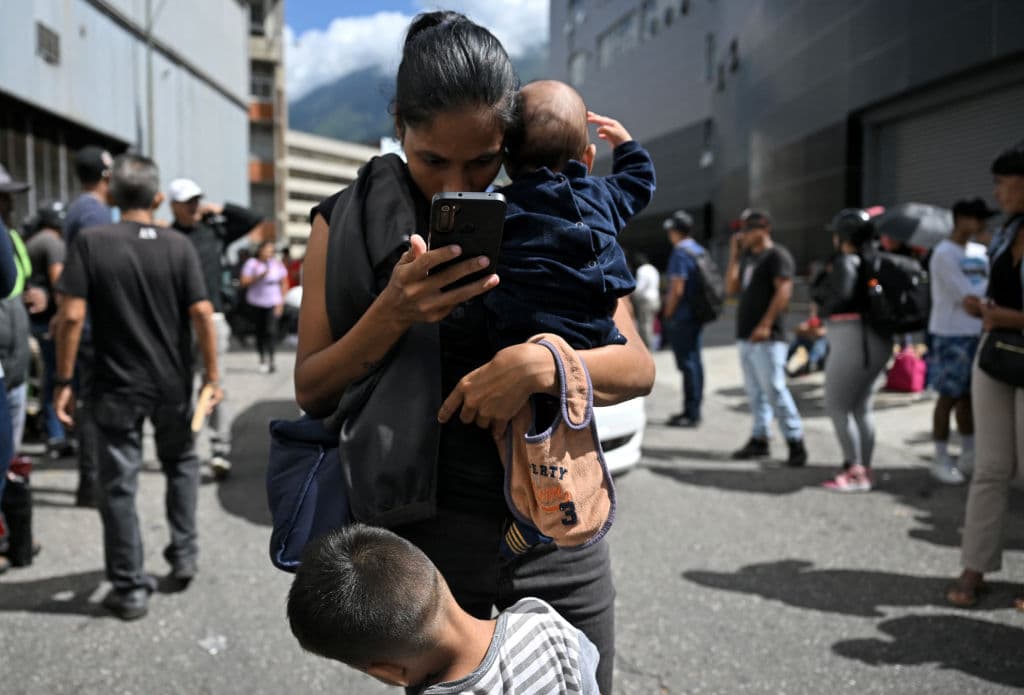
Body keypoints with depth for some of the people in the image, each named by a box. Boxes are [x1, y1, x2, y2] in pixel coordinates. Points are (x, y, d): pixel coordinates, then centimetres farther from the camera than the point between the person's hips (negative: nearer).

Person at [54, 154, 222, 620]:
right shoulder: (178, 246, -4)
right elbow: (201, 313, -9)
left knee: (119, 485, 7)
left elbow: (71, 316, -12)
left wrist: (64, 380, -6)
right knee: (180, 463, 25)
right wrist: (212, 375, -2)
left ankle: (130, 589, 13)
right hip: (172, 384, 2)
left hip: (117, 388, -1)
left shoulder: (90, 242, -6)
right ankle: (184, 553, 26)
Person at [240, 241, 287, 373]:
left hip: (273, 303, 0)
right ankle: (262, 359, 20)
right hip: (256, 303, 0)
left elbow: (284, 284, 9)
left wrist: (281, 302, 1)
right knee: (260, 332, 7)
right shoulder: (252, 263, 0)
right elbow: (244, 281, -5)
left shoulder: (278, 264, 5)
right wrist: (259, 276, -17)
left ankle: (270, 360, -15)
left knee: (271, 331, -14)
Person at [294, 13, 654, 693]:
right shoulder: (349, 221, -2)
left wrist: (541, 363, -23)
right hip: (427, 529, -1)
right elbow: (313, 393, -3)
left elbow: (637, 369, -2)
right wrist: (393, 314, -21)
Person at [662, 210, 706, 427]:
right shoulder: (700, 251, 13)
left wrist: (667, 315, -10)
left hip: (681, 319, -9)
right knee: (694, 361, 13)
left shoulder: (680, 253, -15)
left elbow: (677, 289, -20)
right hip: (697, 316, 9)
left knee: (687, 364, -5)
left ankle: (691, 414, -2)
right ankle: (694, 410, 21)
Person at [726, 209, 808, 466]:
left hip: (766, 337, -9)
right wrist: (734, 255, 10)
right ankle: (760, 439, 17)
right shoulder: (747, 256, 18)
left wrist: (766, 324, -22)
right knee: (754, 391, 10)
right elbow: (731, 288, 16)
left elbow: (783, 291, -17)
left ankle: (796, 442, -5)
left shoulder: (777, 255, -7)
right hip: (745, 336, 9)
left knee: (774, 389, -11)